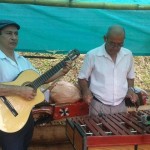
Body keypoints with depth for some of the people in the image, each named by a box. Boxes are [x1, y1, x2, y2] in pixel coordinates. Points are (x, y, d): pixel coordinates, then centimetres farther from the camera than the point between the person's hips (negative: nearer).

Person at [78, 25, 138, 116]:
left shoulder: (128, 55, 0)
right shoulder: (92, 55, -11)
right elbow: (82, 78, -3)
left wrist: (130, 89, -4)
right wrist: (86, 91, -20)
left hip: (120, 106, 3)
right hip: (98, 106, -3)